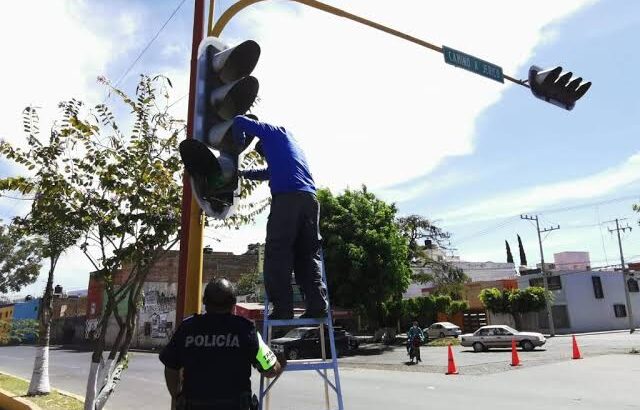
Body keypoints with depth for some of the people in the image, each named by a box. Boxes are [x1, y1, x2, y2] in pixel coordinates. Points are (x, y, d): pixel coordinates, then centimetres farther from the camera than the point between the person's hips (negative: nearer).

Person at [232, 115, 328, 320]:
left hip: (287, 197, -6)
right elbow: (269, 172, 49)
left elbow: (240, 121, 20)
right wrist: (243, 173, 54)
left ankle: (283, 308, -7)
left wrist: (240, 144, 35)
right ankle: (317, 305, -3)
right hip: (310, 198, 7)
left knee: (277, 254, -3)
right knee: (308, 255, 8)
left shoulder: (273, 131, 20)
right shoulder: (290, 140, 39)